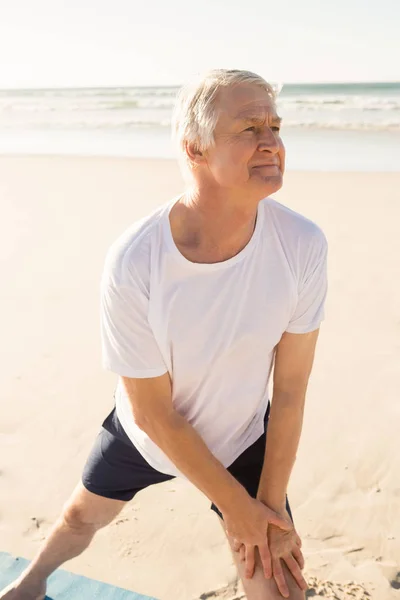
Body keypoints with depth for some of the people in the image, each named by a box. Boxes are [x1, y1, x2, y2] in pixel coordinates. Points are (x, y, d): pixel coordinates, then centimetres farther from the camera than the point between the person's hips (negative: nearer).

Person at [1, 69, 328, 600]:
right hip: (148, 432, 0)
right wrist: (237, 507, -14)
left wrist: (270, 504, -10)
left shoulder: (303, 244, -27)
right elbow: (153, 413, -22)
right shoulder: (131, 264, -33)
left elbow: (290, 388, -16)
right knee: (79, 518, 25)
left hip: (244, 437, 1)